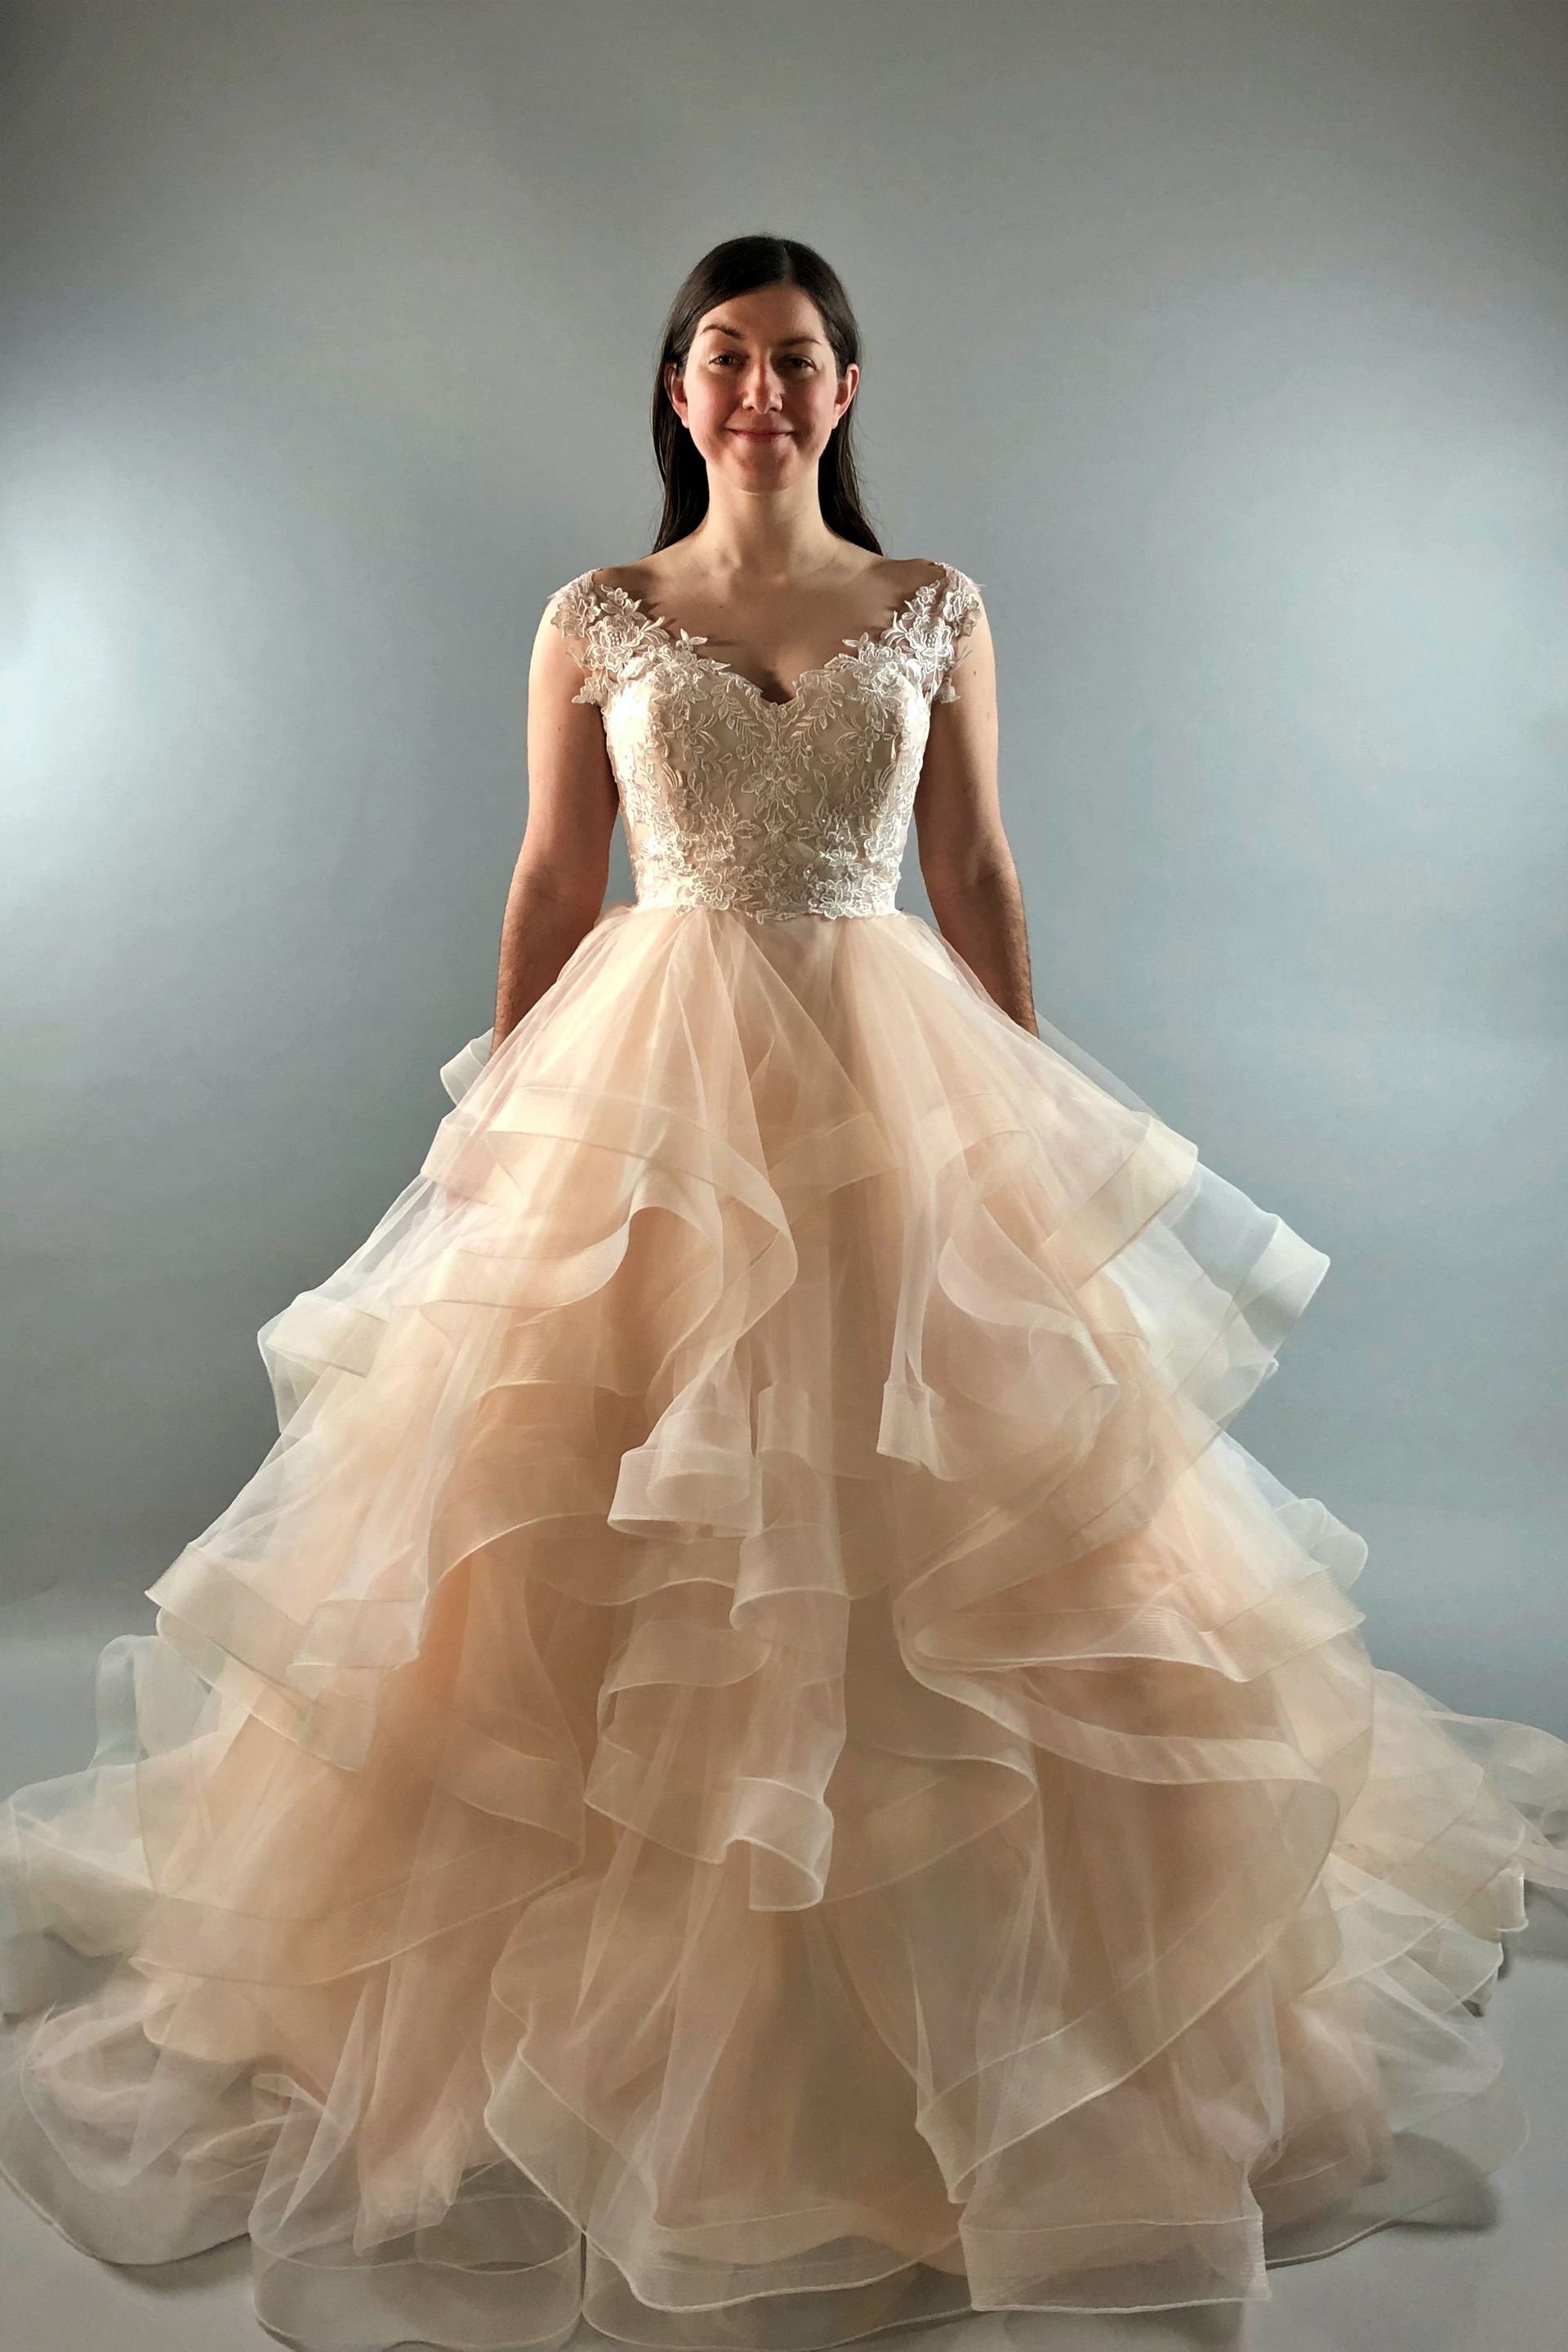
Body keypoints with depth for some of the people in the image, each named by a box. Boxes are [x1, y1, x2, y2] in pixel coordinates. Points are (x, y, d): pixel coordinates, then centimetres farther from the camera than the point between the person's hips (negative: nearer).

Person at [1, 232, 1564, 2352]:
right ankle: (623, 2007, 24)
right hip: (640, 1088, 0)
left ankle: (929, 1999, 25)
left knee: (938, 1531, 3)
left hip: (896, 1092, 1)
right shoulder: (592, 621, 6)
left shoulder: (937, 612, 8)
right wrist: (492, 1135, 4)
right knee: (613, 1542, 2)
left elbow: (980, 879, 9)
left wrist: (1041, 1126, 6)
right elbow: (550, 888, 7)